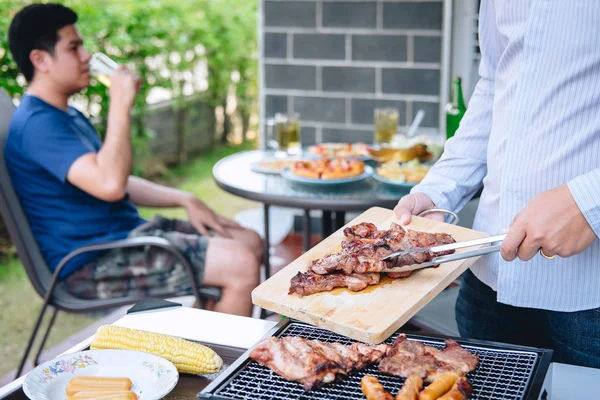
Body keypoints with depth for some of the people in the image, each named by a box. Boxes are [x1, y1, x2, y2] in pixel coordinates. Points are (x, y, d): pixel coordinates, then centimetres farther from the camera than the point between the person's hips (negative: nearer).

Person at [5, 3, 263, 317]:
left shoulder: (69, 116, 18)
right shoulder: (36, 123, -16)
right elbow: (109, 184, -31)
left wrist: (184, 199, 10)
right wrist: (120, 106, -21)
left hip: (129, 232, 10)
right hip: (95, 265, -10)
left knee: (250, 243, 7)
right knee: (241, 265, -19)